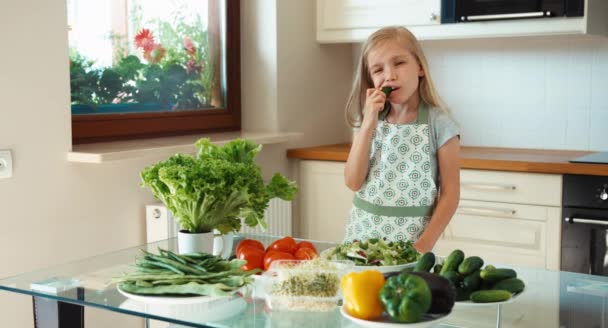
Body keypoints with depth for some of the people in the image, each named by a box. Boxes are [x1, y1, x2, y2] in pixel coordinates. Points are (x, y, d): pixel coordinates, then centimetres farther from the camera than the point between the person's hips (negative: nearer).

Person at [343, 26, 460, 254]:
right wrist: (369, 124, -13)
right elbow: (353, 182, -6)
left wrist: (425, 244, -15)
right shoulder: (368, 119, 3)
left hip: (411, 239, -3)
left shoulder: (439, 123, -8)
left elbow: (450, 194, -7)